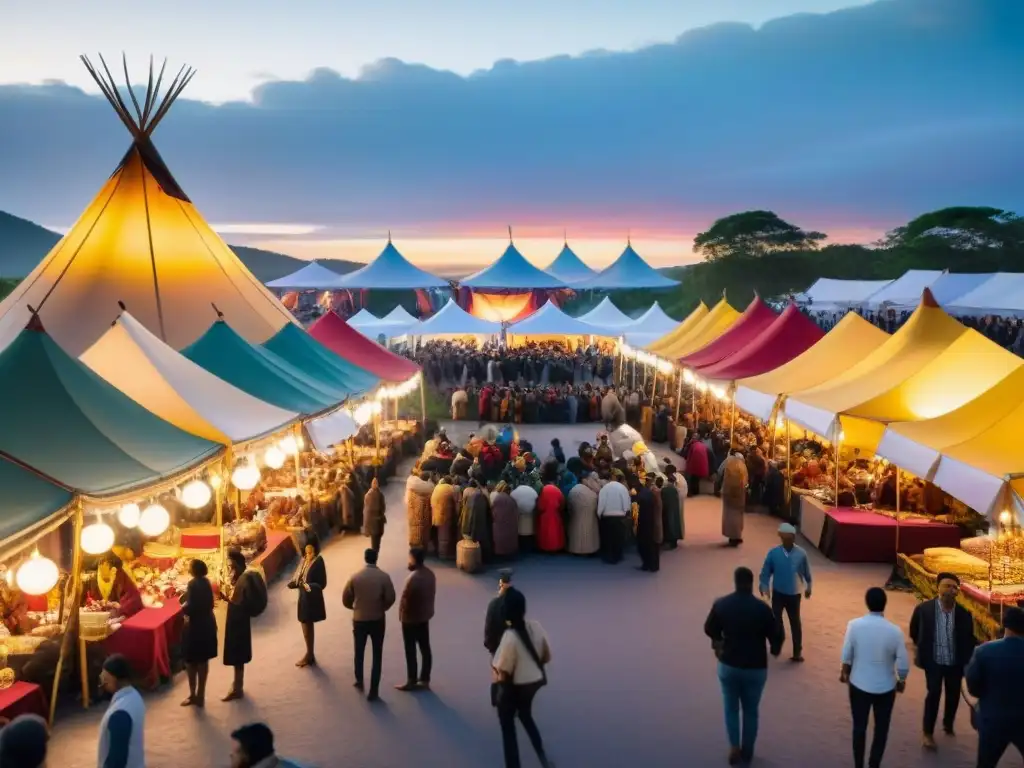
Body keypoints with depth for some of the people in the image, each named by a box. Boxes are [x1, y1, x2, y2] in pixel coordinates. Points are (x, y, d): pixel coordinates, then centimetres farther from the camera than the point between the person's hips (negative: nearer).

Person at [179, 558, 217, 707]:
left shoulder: (193, 584, -20)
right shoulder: (205, 582, 4)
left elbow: (190, 608, -24)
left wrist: (183, 606, -4)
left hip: (195, 626, -8)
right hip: (207, 624, 8)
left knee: (191, 661, 6)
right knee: (203, 660, 13)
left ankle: (193, 695, 13)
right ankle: (200, 695, 21)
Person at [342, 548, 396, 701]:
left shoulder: (354, 577, -6)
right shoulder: (384, 577, -10)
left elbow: (345, 599, -2)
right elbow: (390, 599, -10)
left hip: (359, 620, 2)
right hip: (377, 620, -2)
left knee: (359, 652, 23)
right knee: (377, 656, 6)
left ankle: (359, 681, 41)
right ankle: (373, 691, 3)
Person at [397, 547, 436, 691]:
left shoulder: (413, 578, -26)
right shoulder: (430, 574, 0)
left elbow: (405, 599, -20)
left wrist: (401, 615, -5)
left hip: (411, 619, -8)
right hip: (425, 616, 8)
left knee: (411, 651, 3)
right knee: (425, 649, 14)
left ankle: (411, 682, 11)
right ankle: (425, 679, 23)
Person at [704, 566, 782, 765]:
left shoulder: (721, 604, -8)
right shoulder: (762, 608, -16)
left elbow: (709, 629, 6)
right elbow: (776, 637, -10)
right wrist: (774, 650, 13)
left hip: (728, 665, 1)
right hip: (756, 668, -1)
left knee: (731, 708, 19)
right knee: (751, 710, 17)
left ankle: (734, 748, 13)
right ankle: (747, 751, 27)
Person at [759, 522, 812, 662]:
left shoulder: (801, 553, -12)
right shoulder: (773, 553, -13)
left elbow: (806, 572, 2)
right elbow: (765, 572, -5)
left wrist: (808, 588, 11)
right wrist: (764, 588, -15)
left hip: (794, 594, -1)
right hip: (778, 593, 1)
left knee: (795, 622, 5)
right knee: (776, 619, 11)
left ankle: (798, 651, 15)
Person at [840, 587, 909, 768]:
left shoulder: (854, 625, -16)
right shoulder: (894, 631, -18)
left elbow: (847, 654, -6)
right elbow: (903, 663, -12)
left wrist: (844, 672, 13)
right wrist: (901, 681, 8)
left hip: (859, 684, 1)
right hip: (885, 687, -1)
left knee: (859, 726, 17)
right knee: (881, 728, 18)